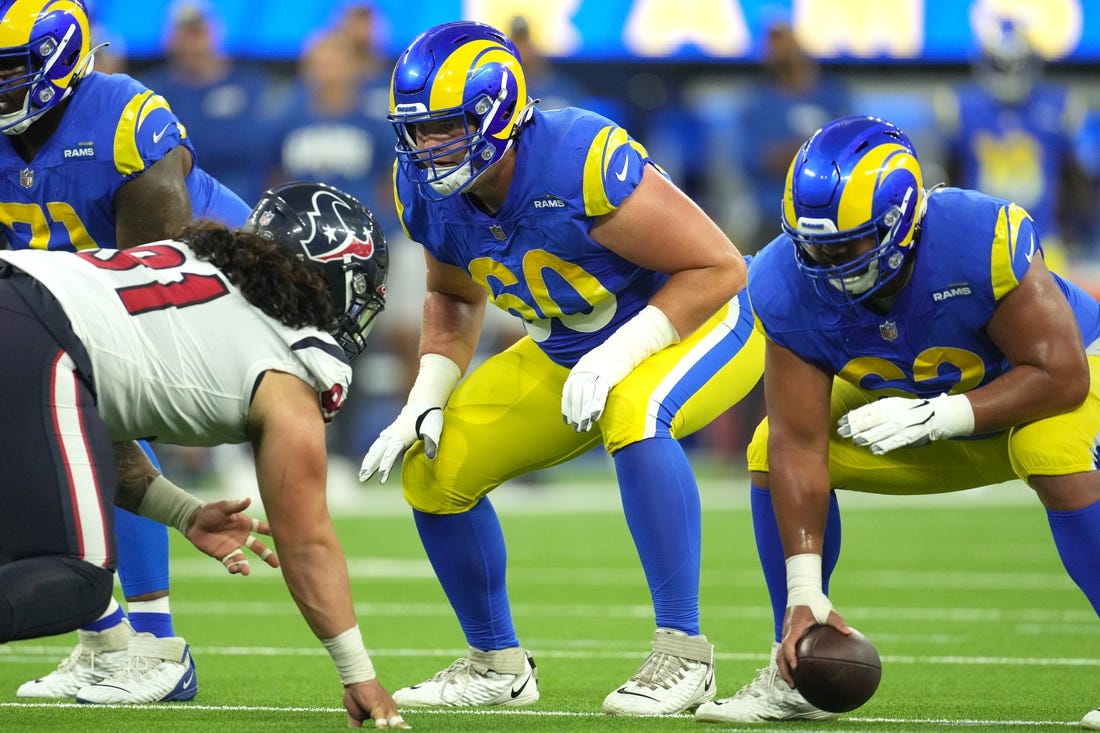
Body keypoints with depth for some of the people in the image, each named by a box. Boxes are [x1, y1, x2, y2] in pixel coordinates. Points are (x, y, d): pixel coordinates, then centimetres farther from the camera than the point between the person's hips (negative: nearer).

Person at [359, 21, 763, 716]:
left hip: (698, 324, -7)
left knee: (633, 417, -39)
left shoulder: (583, 162, -34)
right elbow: (454, 299, 10)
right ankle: (498, 664, 16)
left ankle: (683, 654, -30)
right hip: (566, 351, 7)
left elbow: (719, 267, -27)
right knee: (434, 469, -5)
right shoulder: (428, 191, -12)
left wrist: (617, 356, -33)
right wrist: (427, 398, -5)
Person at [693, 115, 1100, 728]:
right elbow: (800, 447, -21)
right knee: (773, 451, -12)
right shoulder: (789, 287, -24)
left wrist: (939, 414, -38)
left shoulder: (981, 240, -38)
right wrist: (803, 592, -27)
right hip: (918, 410, 5)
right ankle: (796, 675, -1)